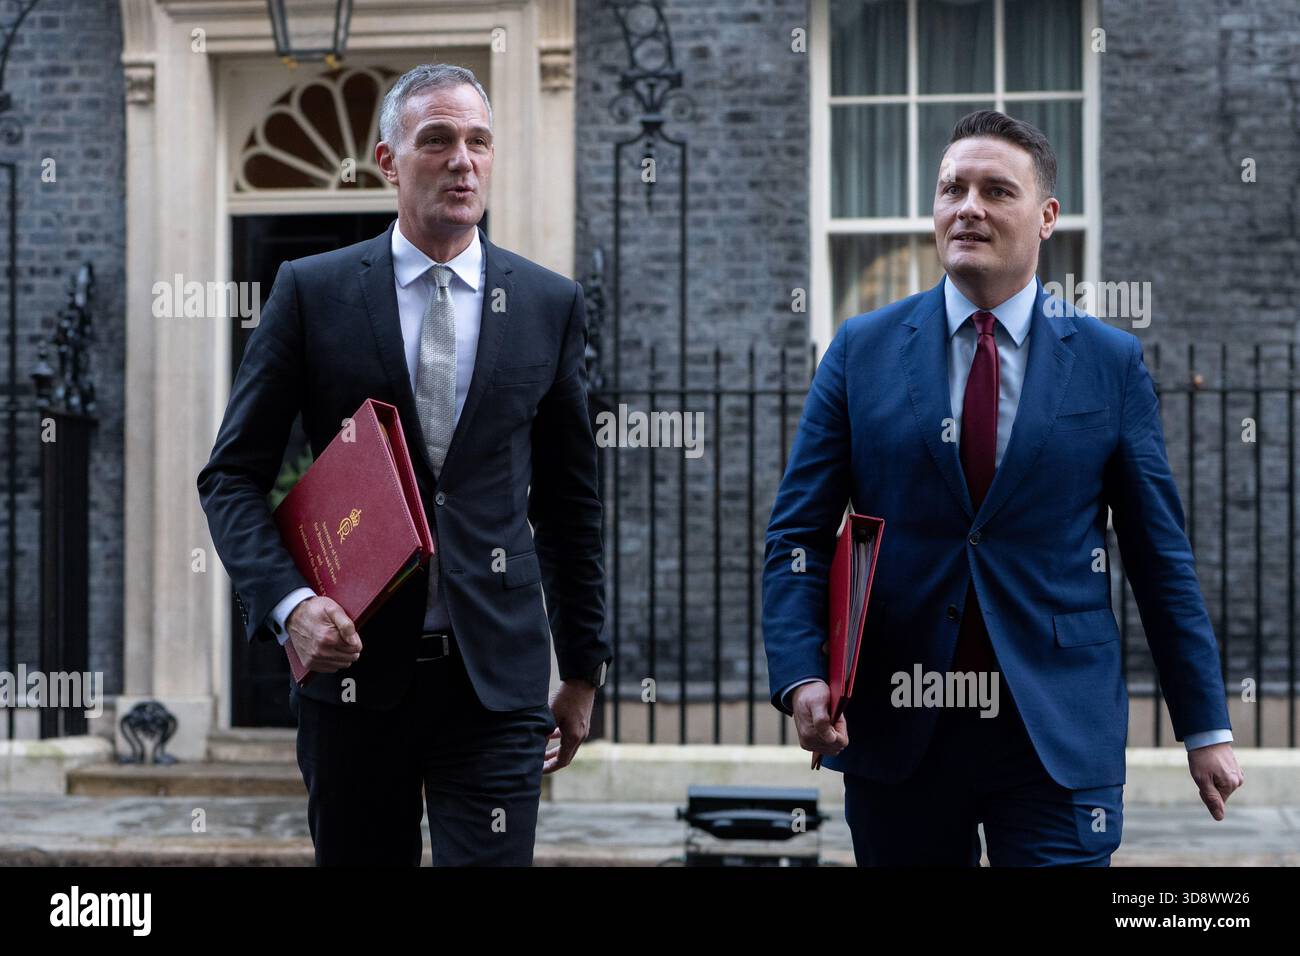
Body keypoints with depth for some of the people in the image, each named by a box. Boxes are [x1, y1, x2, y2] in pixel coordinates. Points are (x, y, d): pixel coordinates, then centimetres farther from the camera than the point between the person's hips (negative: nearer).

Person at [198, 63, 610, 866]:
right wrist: (288, 603, -15)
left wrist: (583, 669, 12)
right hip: (353, 661, 0)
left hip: (497, 676, 0)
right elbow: (233, 475, 2)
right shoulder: (313, 292, 2)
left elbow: (570, 498, 12)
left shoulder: (550, 304, 6)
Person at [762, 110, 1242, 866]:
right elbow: (799, 532, 3)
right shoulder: (862, 351, 5)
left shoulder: (1111, 363, 4)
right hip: (895, 725, 1)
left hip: (1058, 737, -1)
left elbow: (1161, 554, 7)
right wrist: (801, 676, -13)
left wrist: (1206, 726, 6)